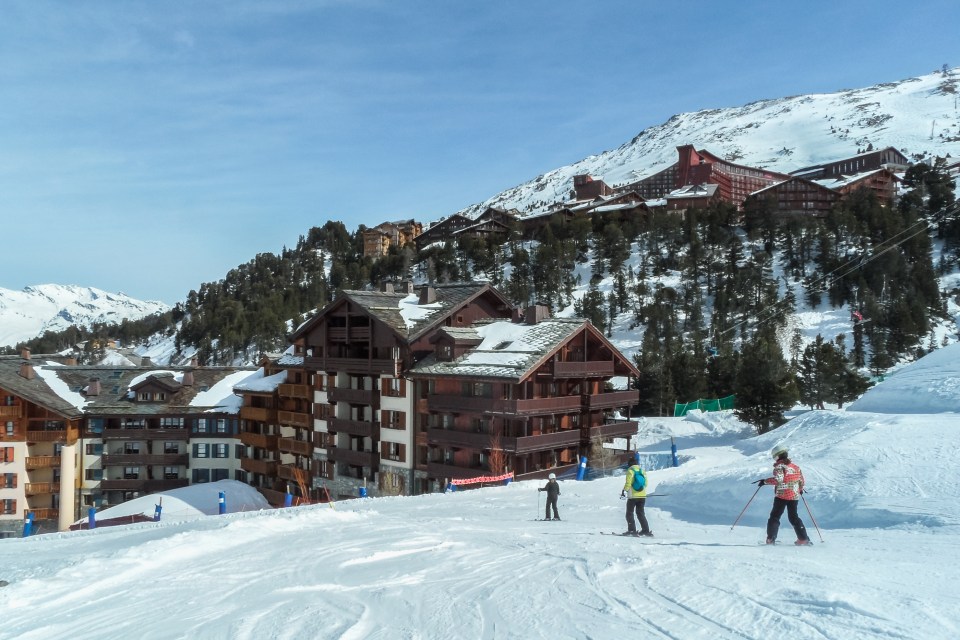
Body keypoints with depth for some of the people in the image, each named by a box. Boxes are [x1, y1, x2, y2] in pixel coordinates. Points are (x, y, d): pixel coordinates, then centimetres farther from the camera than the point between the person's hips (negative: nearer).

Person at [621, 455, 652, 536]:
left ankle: (632, 530, -3)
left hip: (633, 496, -5)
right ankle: (646, 530, 7)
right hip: (642, 496, 5)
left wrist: (624, 491, -9)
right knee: (640, 513, 14)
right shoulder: (642, 471, 6)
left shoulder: (630, 471, -9)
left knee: (629, 513, 5)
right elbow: (645, 483, 11)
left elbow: (628, 483, -16)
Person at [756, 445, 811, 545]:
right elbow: (801, 481, 14)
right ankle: (803, 538, 11)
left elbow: (778, 479, -24)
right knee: (794, 517, 17)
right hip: (794, 496, 6)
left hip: (781, 496, -6)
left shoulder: (779, 466, -9)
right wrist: (800, 490, 33)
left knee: (775, 516, 2)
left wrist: (765, 481, -14)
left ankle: (771, 538, -5)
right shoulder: (796, 467, 10)